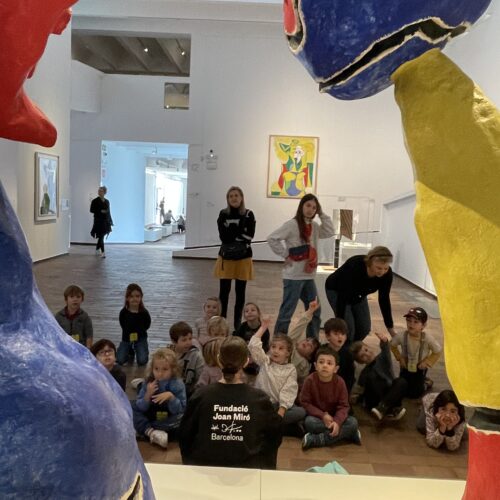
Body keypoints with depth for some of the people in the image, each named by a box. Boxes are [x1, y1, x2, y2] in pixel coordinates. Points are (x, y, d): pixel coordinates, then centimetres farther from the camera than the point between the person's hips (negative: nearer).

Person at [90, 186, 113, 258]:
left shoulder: (107, 201, 11)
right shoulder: (95, 201, -2)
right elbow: (91, 210, -5)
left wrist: (110, 222, 10)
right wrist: (100, 211, -17)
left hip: (105, 221, 5)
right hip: (98, 221, -5)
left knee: (101, 237, 13)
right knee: (101, 237, -9)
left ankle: (97, 249, 31)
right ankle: (102, 252, -10)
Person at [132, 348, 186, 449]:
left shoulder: (177, 384, -13)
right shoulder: (149, 383, -6)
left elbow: (180, 409, -17)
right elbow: (140, 408, -8)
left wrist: (171, 396, -32)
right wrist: (148, 394, -25)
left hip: (170, 424, -3)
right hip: (150, 421, 3)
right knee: (133, 407, -10)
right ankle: (150, 432, -22)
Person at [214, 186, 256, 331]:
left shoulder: (248, 215, -2)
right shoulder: (223, 214, 1)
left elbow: (248, 237, -12)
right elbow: (223, 236, -10)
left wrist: (231, 235, -15)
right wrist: (239, 236, -15)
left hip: (243, 257, 0)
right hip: (226, 256, 0)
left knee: (240, 292, 8)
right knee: (224, 291, 1)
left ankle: (237, 322, 19)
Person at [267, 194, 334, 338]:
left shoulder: (314, 226, 11)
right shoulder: (292, 224, -12)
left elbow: (330, 232, 3)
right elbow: (272, 239, -15)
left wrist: (322, 214, 0)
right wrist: (285, 255, -14)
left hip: (308, 275, 8)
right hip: (294, 276, -8)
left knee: (315, 310, 14)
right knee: (287, 311, -1)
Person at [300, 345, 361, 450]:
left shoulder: (340, 382, -14)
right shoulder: (310, 380, -17)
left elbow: (343, 406, -12)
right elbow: (305, 402, -13)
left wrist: (337, 422, -31)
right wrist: (322, 415, -25)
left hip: (334, 416, 2)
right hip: (317, 417, -2)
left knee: (353, 422, -24)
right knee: (309, 422, -35)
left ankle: (316, 440, -27)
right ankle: (347, 433, -22)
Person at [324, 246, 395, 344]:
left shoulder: (387, 274, -25)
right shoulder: (354, 266, -40)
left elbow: (384, 299, -12)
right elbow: (343, 297, -34)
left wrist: (390, 328, -7)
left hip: (358, 294, 5)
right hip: (336, 291, -5)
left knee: (365, 328, -2)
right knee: (348, 328, -17)